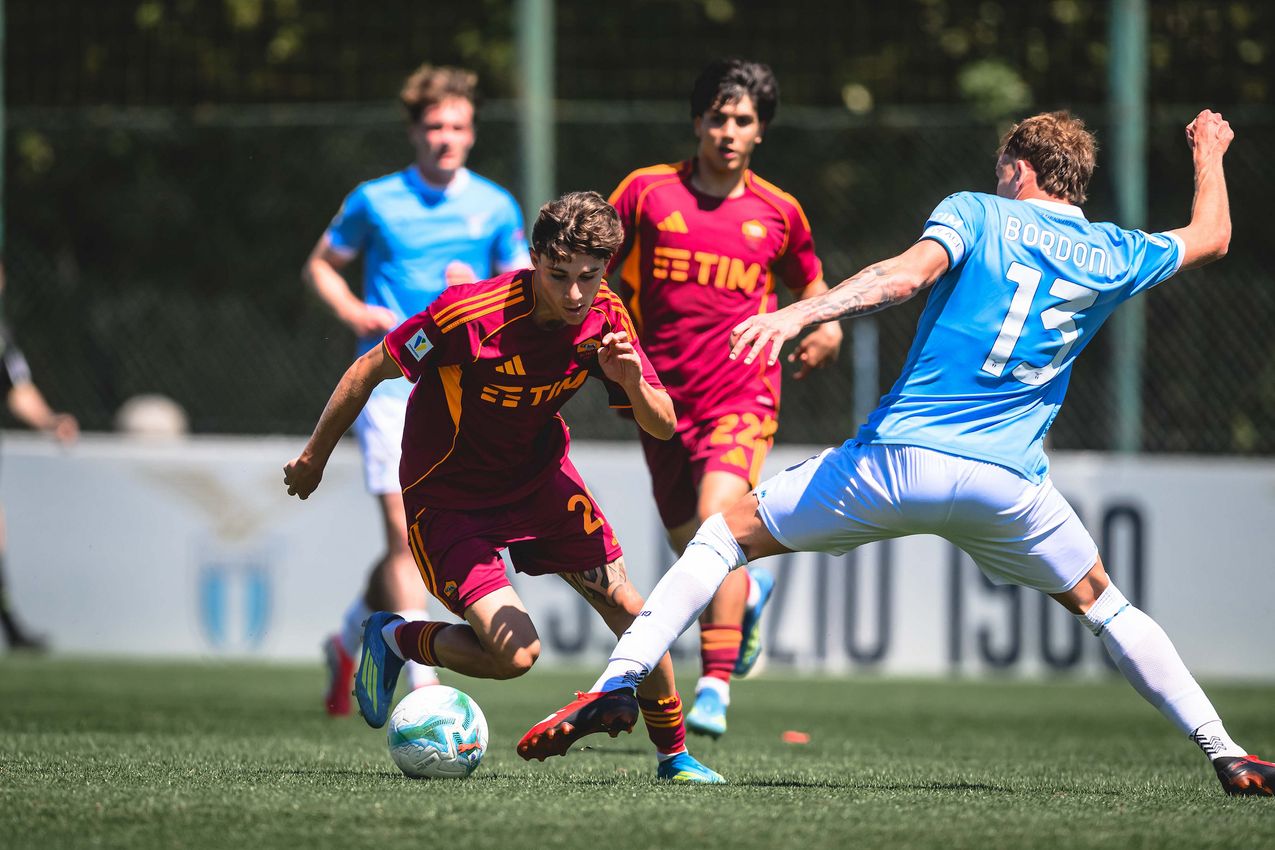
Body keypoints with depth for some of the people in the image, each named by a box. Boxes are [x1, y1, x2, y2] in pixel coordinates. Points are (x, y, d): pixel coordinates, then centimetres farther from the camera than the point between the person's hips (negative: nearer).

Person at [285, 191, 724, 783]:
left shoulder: (605, 319, -13)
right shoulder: (469, 314, -30)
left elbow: (663, 428, -8)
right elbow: (369, 371, -15)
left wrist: (633, 383, -31)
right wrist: (314, 457, -4)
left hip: (540, 478, 5)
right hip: (447, 499, -5)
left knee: (629, 609, -2)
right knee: (516, 653, -18)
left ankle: (674, 754, 20)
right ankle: (395, 640, 10)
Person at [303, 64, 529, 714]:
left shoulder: (496, 208, 6)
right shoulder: (376, 201, 2)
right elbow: (320, 265, 13)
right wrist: (353, 312, -6)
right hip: (389, 385, -3)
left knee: (419, 540, 8)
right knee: (405, 535, -14)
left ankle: (347, 644, 33)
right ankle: (425, 687, -15)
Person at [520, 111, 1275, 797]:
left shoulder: (977, 215, 4)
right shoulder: (1112, 258, 13)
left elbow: (908, 274, -15)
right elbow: (1211, 239, 32)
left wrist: (801, 314, -24)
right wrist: (1209, 157, 51)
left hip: (898, 458, -2)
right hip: (1006, 483, 2)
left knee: (730, 533, 12)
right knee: (1099, 603, 25)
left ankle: (619, 684, -2)